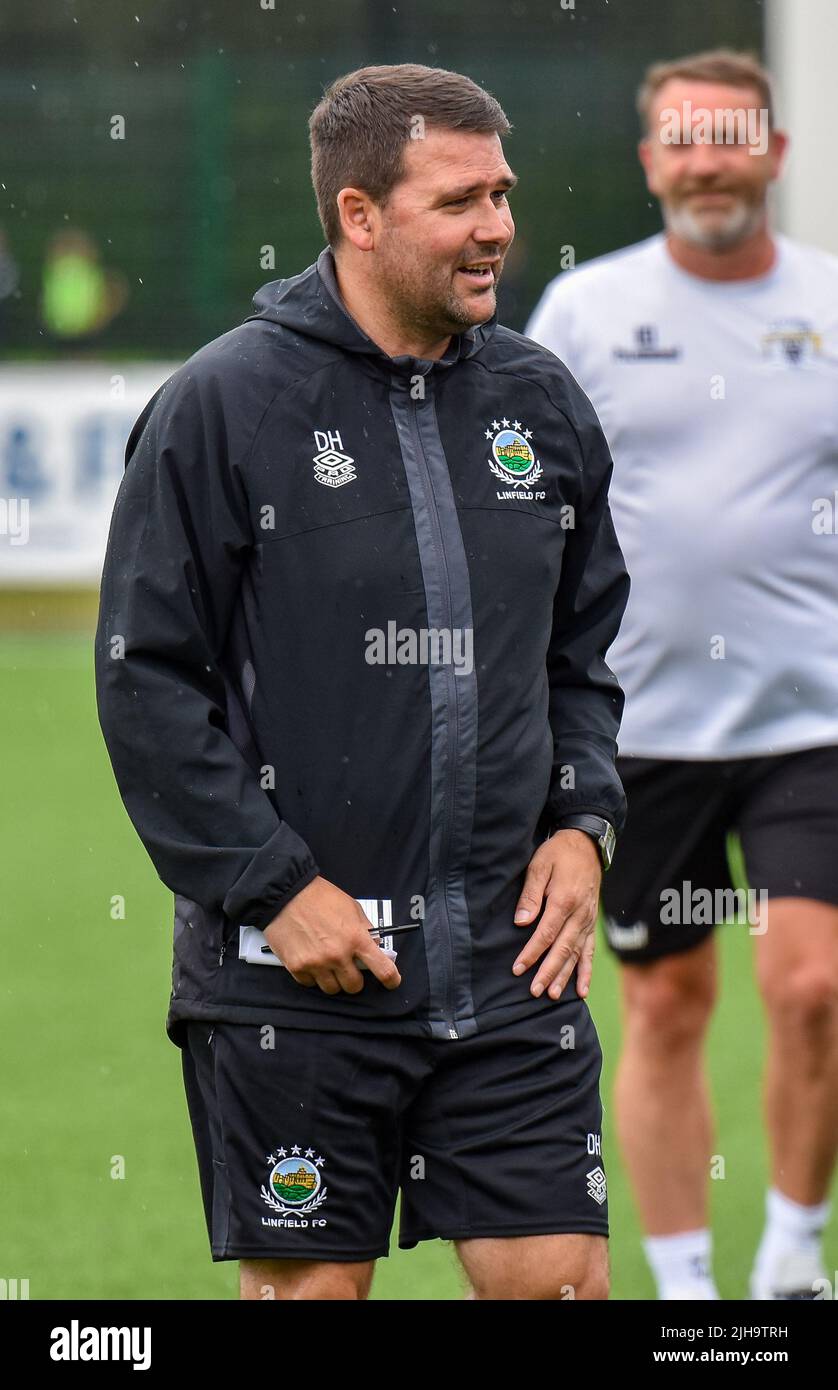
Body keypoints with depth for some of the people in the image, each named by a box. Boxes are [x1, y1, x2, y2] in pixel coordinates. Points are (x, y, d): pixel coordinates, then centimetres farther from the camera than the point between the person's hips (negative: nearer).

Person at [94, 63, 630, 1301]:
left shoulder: (542, 404, 9)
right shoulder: (221, 408, -7)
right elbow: (144, 680, -7)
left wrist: (584, 823, 5)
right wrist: (272, 887, -12)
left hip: (510, 966, 4)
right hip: (289, 973, -4)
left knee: (559, 1276, 0)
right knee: (310, 1287, 3)